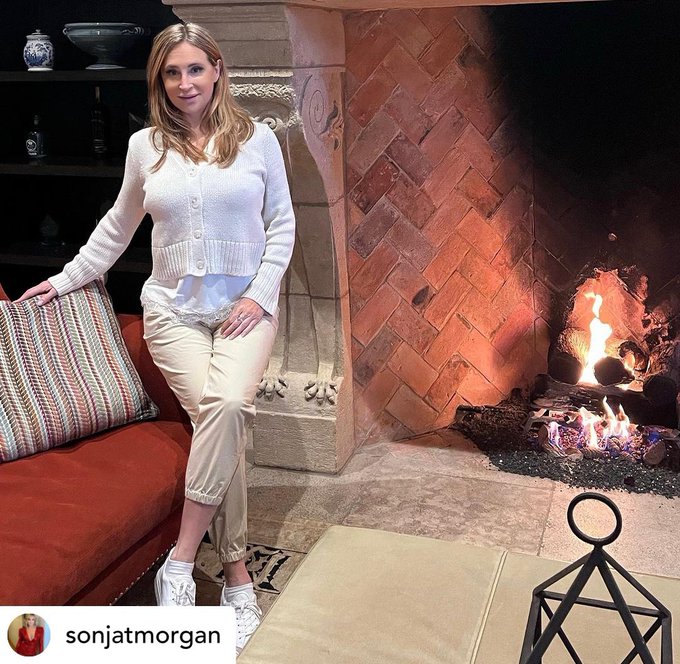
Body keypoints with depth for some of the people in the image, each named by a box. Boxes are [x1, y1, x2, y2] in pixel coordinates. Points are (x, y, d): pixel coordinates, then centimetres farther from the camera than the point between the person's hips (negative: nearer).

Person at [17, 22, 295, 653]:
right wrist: (66, 278, 22)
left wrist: (260, 293, -6)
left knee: (228, 407, -28)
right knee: (219, 421, -20)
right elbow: (118, 225, 20)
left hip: (244, 306, 0)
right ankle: (237, 576, -7)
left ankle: (180, 561, -15)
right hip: (172, 309, 1)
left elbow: (281, 223, 6)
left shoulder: (257, 139, 3)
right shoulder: (145, 147, 7)